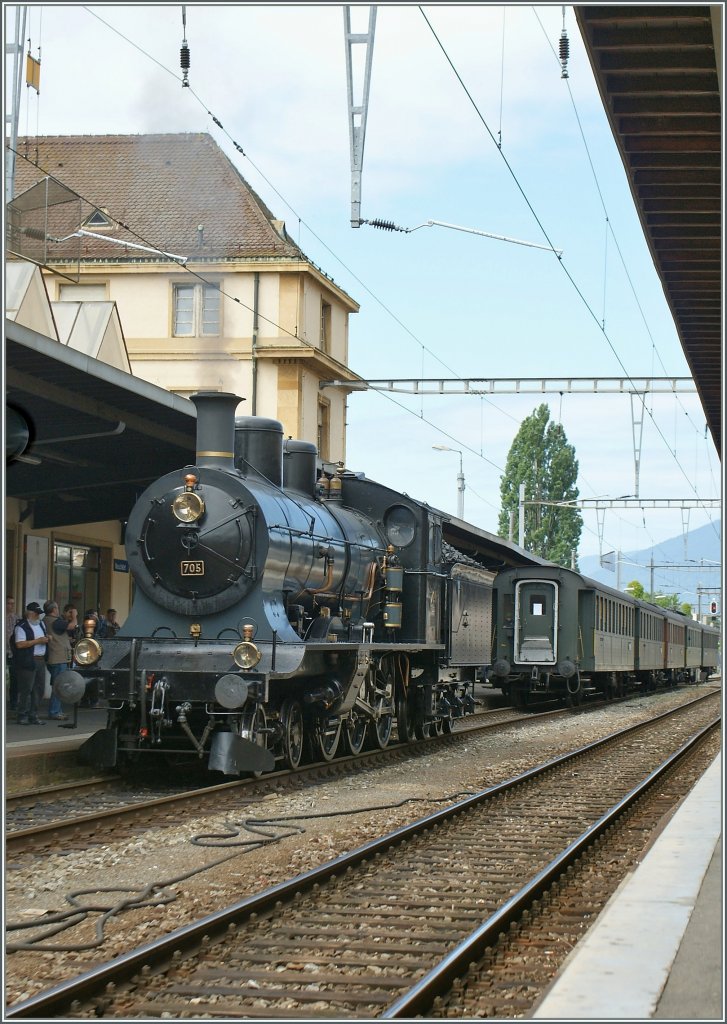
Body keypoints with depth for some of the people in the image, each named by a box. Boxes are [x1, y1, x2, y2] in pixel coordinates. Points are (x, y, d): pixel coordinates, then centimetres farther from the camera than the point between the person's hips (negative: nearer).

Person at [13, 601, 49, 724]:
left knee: (39, 689, 8)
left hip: (41, 660, 8)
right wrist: (37, 641, -19)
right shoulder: (22, 627, -9)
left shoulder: (41, 624, 17)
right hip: (27, 662, -8)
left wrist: (47, 638, 7)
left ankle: (33, 715, 16)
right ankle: (22, 716, 1)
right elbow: (19, 644, -20)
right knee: (26, 689, -6)